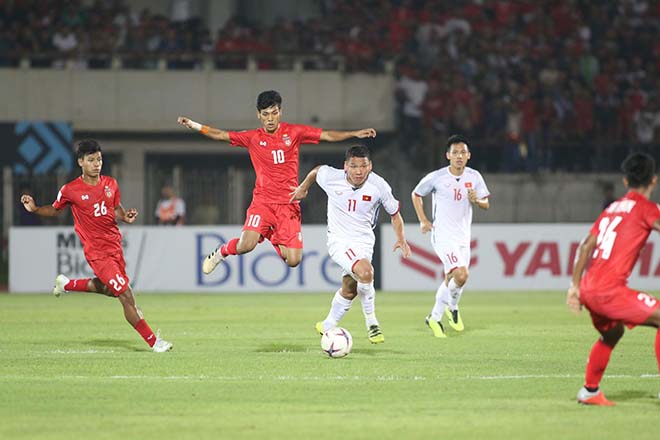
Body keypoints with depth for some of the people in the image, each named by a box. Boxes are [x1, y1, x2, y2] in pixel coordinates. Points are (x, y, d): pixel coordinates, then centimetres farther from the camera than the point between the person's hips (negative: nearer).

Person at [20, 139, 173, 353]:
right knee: (126, 295, -11)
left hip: (115, 245, 6)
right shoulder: (70, 190, -9)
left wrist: (125, 216, -5)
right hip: (97, 252, -6)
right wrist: (34, 209, -9)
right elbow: (55, 210, 8)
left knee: (108, 288, 26)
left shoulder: (111, 184, 2)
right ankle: (153, 341, -4)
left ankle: (67, 284, 48)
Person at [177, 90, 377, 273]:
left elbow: (328, 136, 4)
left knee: (294, 260, -6)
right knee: (246, 245, -24)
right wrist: (193, 125, -4)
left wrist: (355, 134, -6)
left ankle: (275, 240, 29)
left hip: (288, 205, 1)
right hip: (262, 202, -1)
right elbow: (221, 135, 6)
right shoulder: (253, 138, 4)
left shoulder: (293, 132, 3)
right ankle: (221, 252, 11)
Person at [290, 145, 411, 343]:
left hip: (364, 241, 3)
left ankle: (328, 327, 33)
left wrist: (401, 239, -6)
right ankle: (371, 323, -10)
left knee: (349, 290, 8)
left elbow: (394, 212, 4)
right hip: (339, 240, -3)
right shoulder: (331, 178, -14)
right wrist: (303, 188, 26)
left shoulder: (379, 186, -11)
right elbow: (316, 171, 10)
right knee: (365, 272, -27)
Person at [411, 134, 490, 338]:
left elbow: (486, 204, 7)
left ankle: (435, 318, 30)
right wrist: (423, 220, -3)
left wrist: (476, 200, -16)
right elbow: (416, 194, 6)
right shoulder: (436, 178, -10)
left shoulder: (474, 177, 0)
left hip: (463, 237, 5)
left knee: (450, 280, 12)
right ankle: (453, 308, 5)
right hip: (443, 236, -5)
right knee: (461, 275, -22)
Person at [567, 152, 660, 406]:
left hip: (588, 288, 8)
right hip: (609, 289, -8)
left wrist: (575, 285, 17)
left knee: (611, 333, 32)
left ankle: (589, 392, 37)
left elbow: (586, 246, 17)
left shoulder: (613, 208, 20)